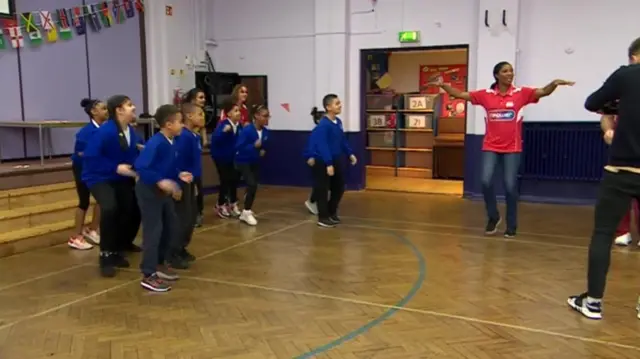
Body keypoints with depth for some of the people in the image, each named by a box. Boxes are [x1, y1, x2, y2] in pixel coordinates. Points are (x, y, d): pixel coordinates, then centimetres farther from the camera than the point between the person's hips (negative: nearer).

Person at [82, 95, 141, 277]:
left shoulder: (131, 132, -2)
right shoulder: (105, 131, -22)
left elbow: (133, 155, 5)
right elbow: (90, 157, -24)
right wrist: (116, 168, -26)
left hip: (121, 178, 7)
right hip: (99, 178, -7)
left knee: (133, 211, -1)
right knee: (110, 208, -29)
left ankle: (117, 251, 23)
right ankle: (106, 256, -10)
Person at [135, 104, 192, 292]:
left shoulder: (172, 143, 3)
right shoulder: (155, 143, -23)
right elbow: (140, 167, -30)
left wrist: (179, 175, -3)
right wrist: (160, 181, -34)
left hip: (164, 191, 9)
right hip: (149, 191, -9)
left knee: (171, 228, 16)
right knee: (153, 231, -7)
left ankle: (159, 264, 32)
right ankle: (148, 275, 1)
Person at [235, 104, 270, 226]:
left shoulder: (265, 131, -6)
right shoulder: (247, 130, -25)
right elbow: (238, 147, -25)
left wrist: (263, 150, -8)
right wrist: (254, 146, -32)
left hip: (255, 162, 7)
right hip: (243, 162, -6)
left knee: (253, 186, 10)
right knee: (252, 185, -18)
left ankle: (247, 211, 29)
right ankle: (246, 212, -2)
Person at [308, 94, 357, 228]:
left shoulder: (338, 122, 6)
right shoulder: (323, 125, -21)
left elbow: (343, 141, 18)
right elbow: (323, 146, -25)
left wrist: (350, 154, 18)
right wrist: (328, 164, -28)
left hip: (337, 160, 9)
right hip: (323, 162, -9)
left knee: (339, 188, 18)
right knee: (323, 190, 2)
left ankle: (331, 212, 35)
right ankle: (323, 218, 13)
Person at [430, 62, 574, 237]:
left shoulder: (521, 93, -1)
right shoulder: (486, 95, 1)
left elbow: (544, 92, -11)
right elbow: (460, 94, 3)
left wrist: (554, 83, -32)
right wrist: (443, 85, -10)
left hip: (512, 148, -1)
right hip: (491, 147, 1)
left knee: (510, 186, 1)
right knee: (486, 181, -12)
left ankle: (511, 225, 18)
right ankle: (493, 217, 14)